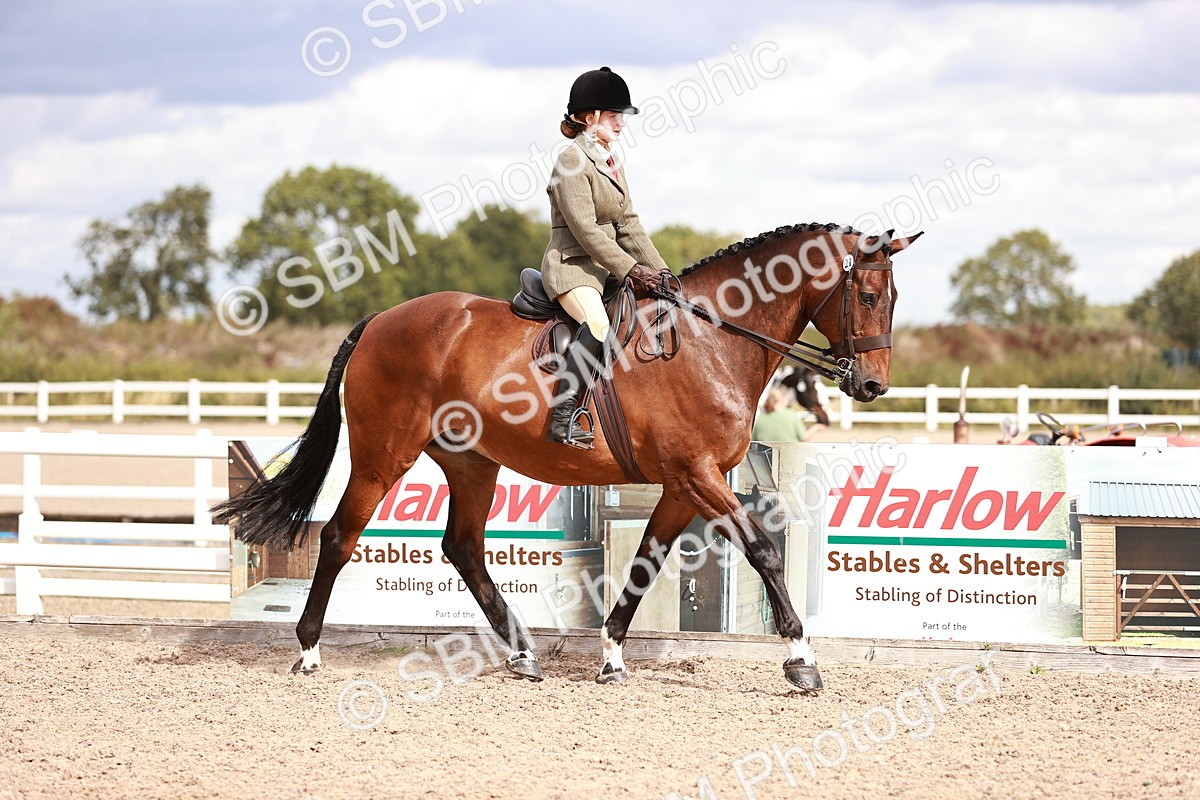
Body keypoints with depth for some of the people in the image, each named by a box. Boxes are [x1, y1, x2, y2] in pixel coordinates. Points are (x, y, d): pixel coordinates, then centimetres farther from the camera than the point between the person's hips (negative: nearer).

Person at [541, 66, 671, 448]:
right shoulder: (572, 162, -10)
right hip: (571, 264, -10)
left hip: (605, 269, 10)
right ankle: (563, 420, -37)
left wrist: (659, 270, 5)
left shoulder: (612, 165, 18)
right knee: (597, 324, -35)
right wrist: (630, 269, -19)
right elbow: (584, 229, -18)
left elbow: (629, 225, 16)